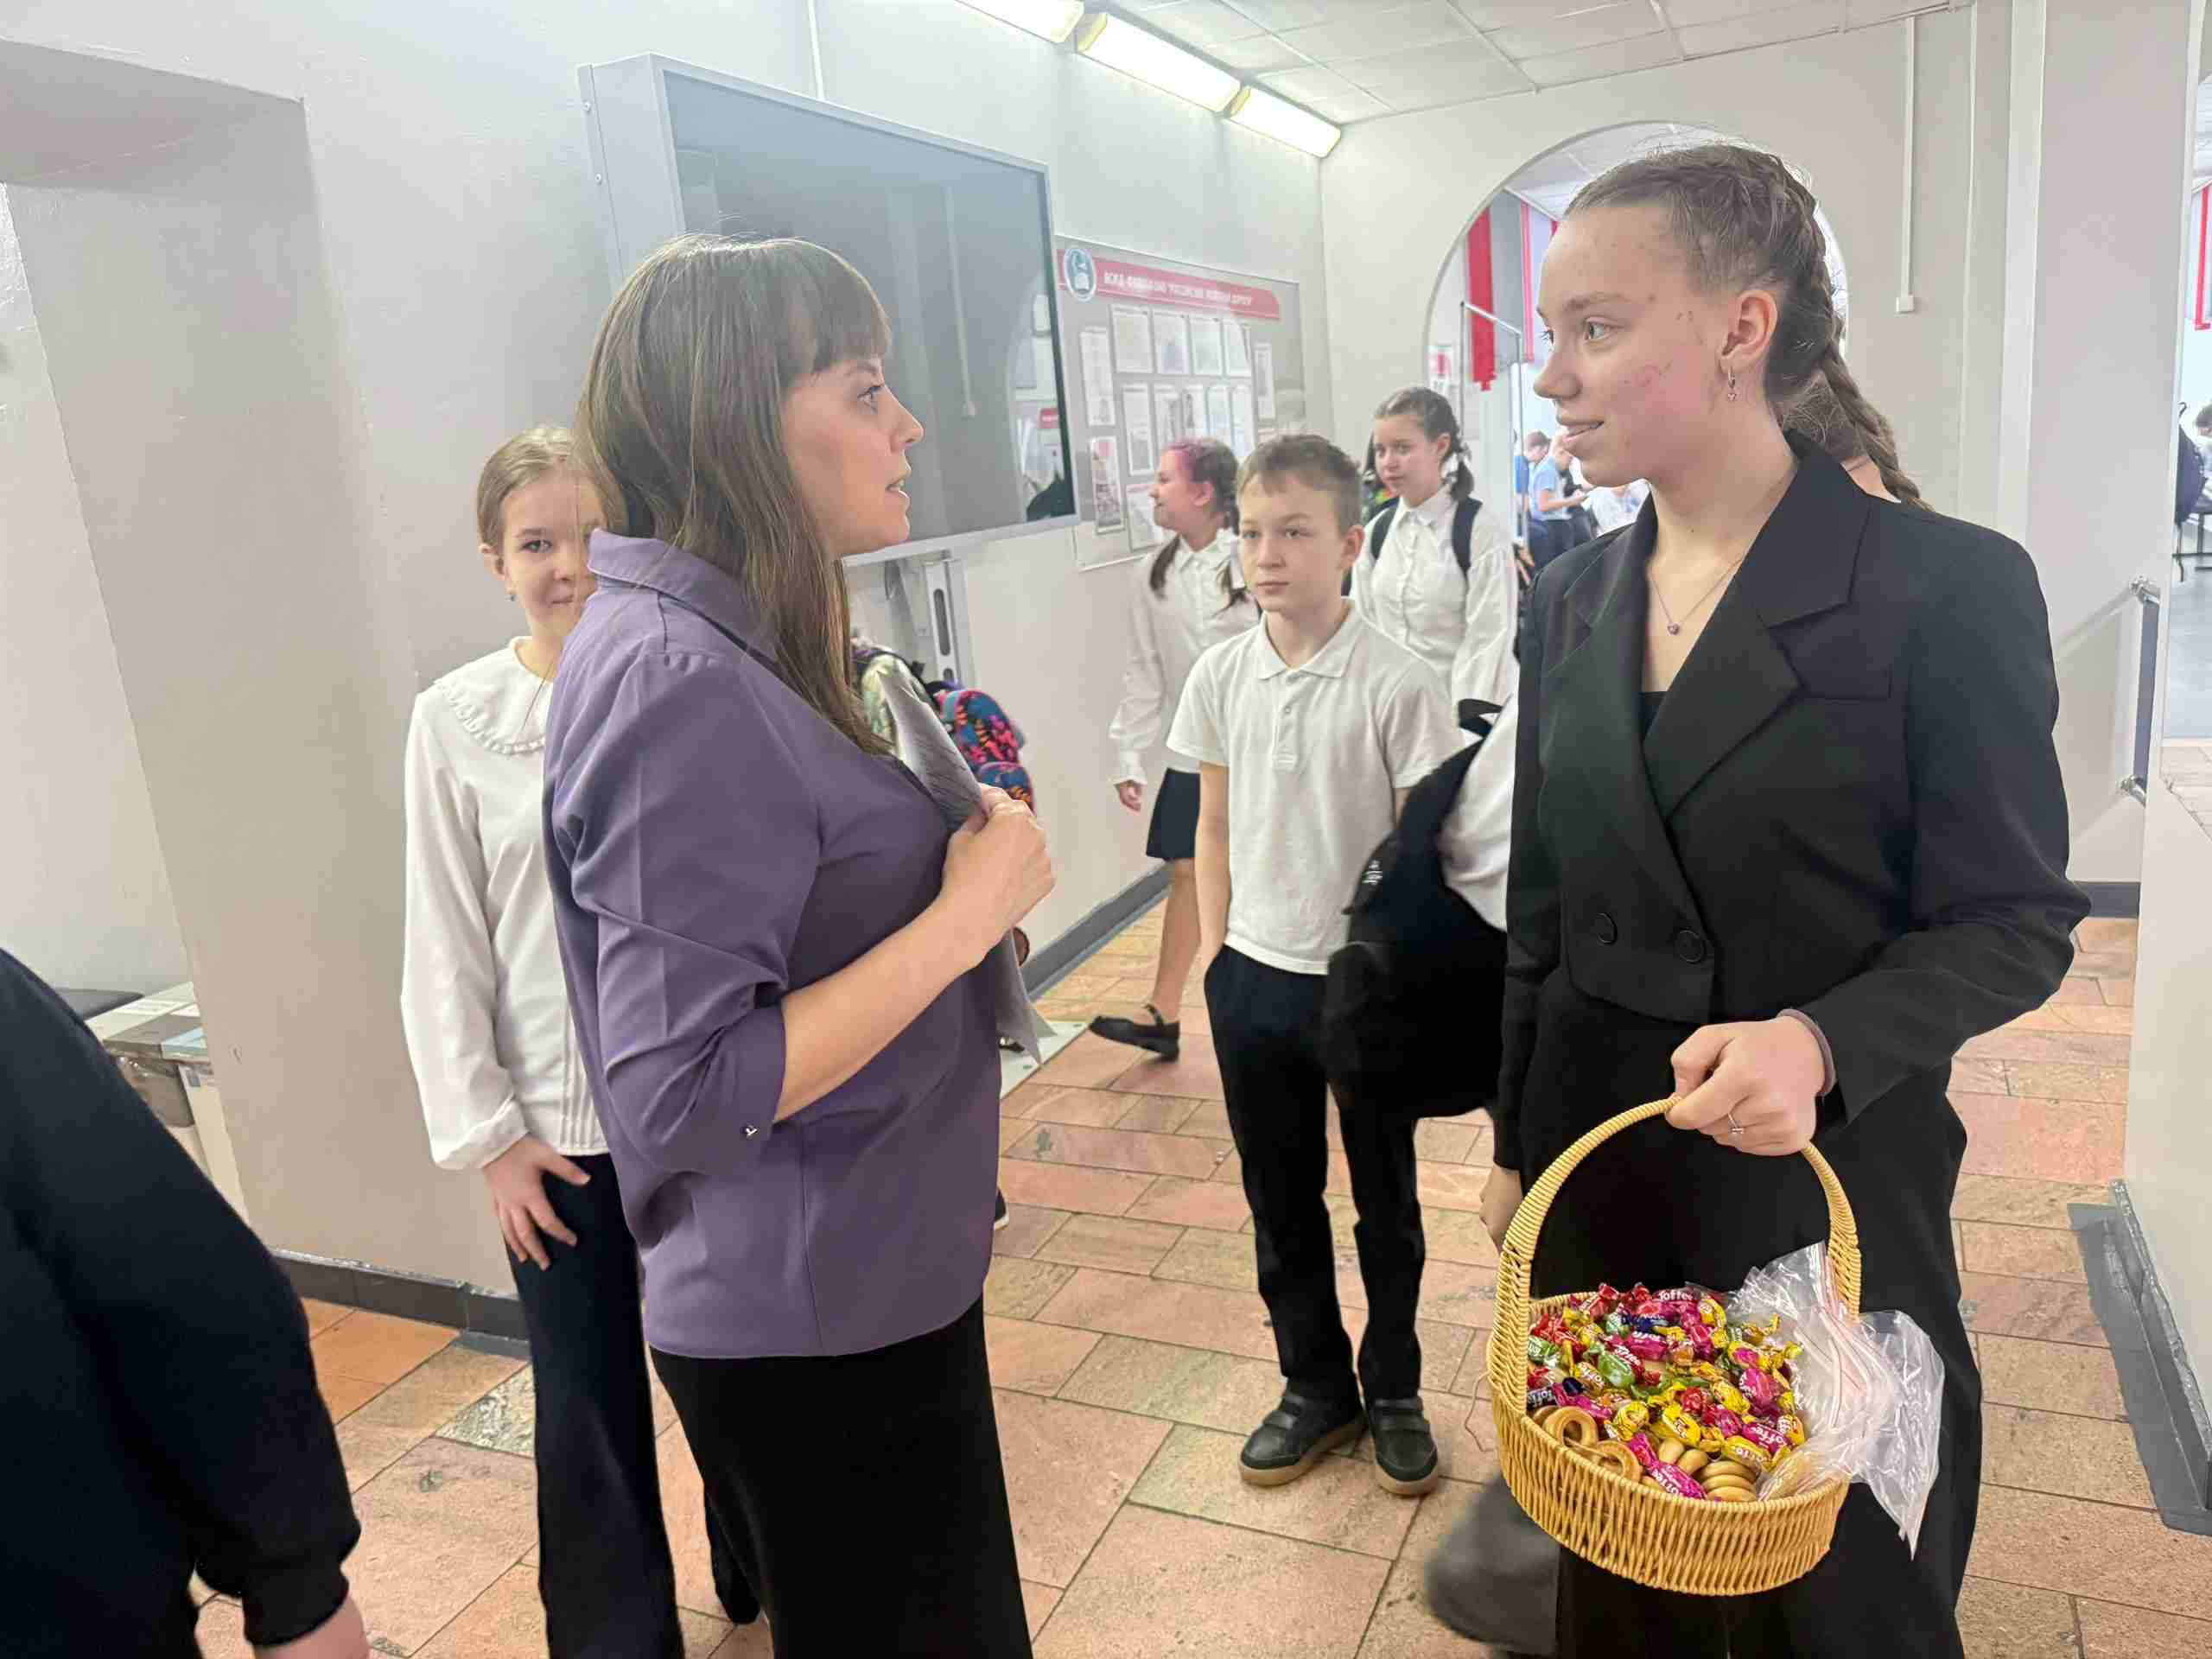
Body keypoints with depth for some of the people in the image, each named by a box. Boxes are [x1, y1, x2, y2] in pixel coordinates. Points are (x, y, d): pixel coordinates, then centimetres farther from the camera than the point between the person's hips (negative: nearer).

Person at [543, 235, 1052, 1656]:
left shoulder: (716, 646, 4)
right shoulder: (678, 682, -25)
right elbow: (681, 1095, -28)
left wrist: (965, 859, 1)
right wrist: (969, 913, -23)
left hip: (861, 1285, 9)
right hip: (818, 1325, -9)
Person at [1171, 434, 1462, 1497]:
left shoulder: (1399, 685, -14)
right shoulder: (1220, 676, -1)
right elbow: (1215, 827, 7)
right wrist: (1216, 954, 4)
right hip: (1255, 980, 4)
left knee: (1385, 1202, 15)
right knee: (1280, 1201, 17)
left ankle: (1393, 1391, 36)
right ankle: (1314, 1384, 38)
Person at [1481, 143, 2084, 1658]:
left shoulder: (1946, 586, -14)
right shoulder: (1575, 600, 2)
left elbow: (2016, 924, -10)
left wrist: (1820, 1042, -29)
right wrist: (1516, 1149, 13)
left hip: (1830, 1179, -4)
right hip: (1601, 1166, 4)